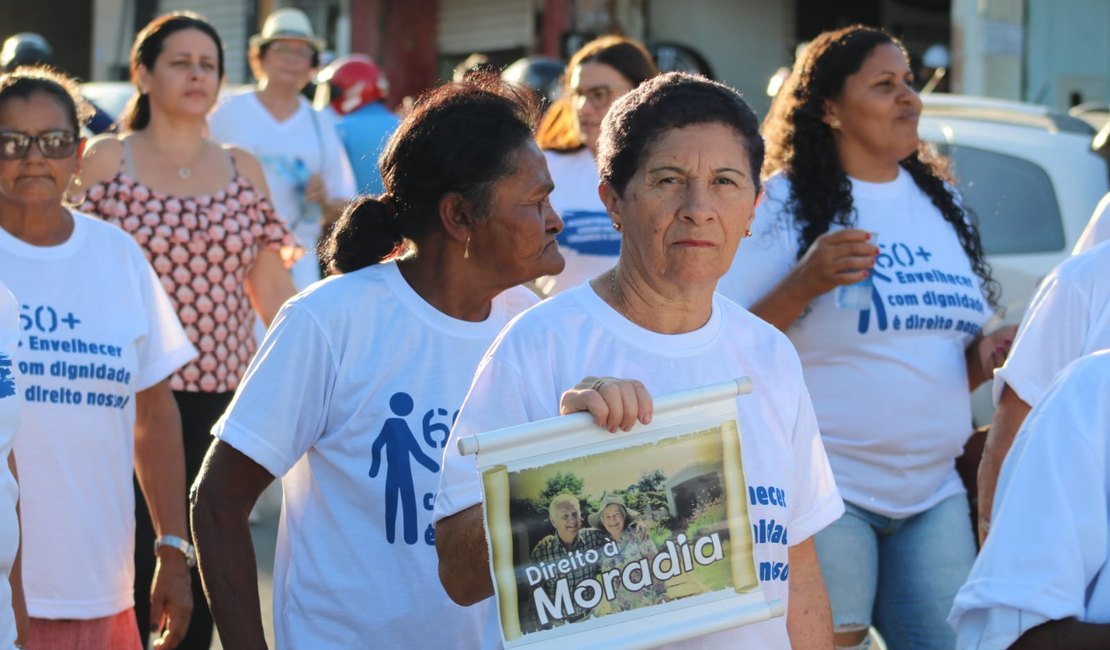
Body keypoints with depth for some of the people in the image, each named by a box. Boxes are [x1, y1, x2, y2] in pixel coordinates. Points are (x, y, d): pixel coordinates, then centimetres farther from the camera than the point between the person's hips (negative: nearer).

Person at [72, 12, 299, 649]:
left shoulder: (243, 170, 10)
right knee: (134, 561, -7)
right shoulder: (107, 160, 2)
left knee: (202, 569, 4)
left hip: (222, 392, 3)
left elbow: (273, 291, 12)